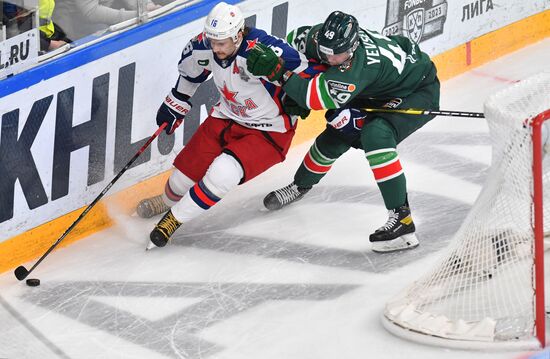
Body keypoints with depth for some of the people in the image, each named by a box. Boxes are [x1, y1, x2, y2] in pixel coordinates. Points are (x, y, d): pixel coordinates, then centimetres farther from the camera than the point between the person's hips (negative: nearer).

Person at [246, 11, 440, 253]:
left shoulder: (360, 62, -42)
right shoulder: (321, 37, -21)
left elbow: (322, 96, -45)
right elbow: (293, 41, 0)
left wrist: (278, 70, -51)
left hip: (417, 91, -8)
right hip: (379, 91, 8)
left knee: (376, 135, -32)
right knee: (335, 135, 12)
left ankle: (401, 218, -30)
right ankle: (300, 186, 41)